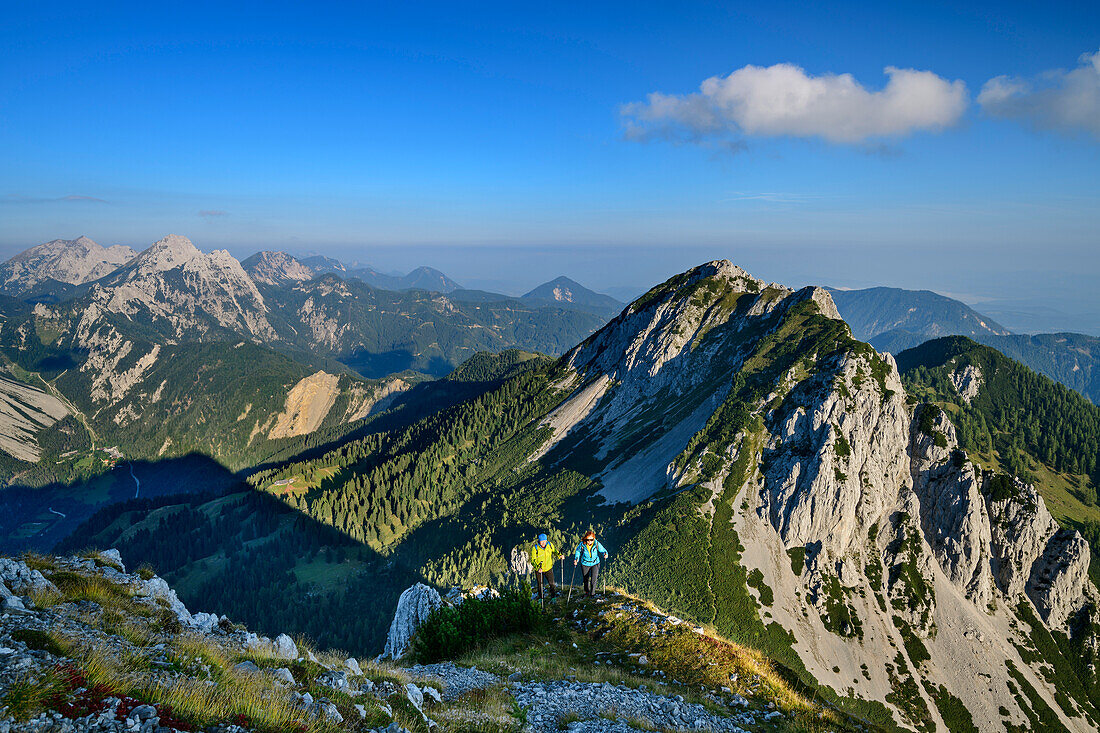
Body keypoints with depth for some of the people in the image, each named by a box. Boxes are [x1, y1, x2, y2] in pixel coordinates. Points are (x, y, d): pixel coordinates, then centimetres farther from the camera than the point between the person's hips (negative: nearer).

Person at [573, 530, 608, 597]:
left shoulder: (597, 544, -23)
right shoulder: (582, 545, -21)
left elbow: (602, 550, -11)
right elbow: (578, 551, -1)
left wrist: (605, 554, -32)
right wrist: (576, 559, -12)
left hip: (595, 563, -1)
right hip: (585, 564, 1)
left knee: (593, 579, -9)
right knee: (586, 579, 17)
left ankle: (592, 593, 12)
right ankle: (587, 592, 42)